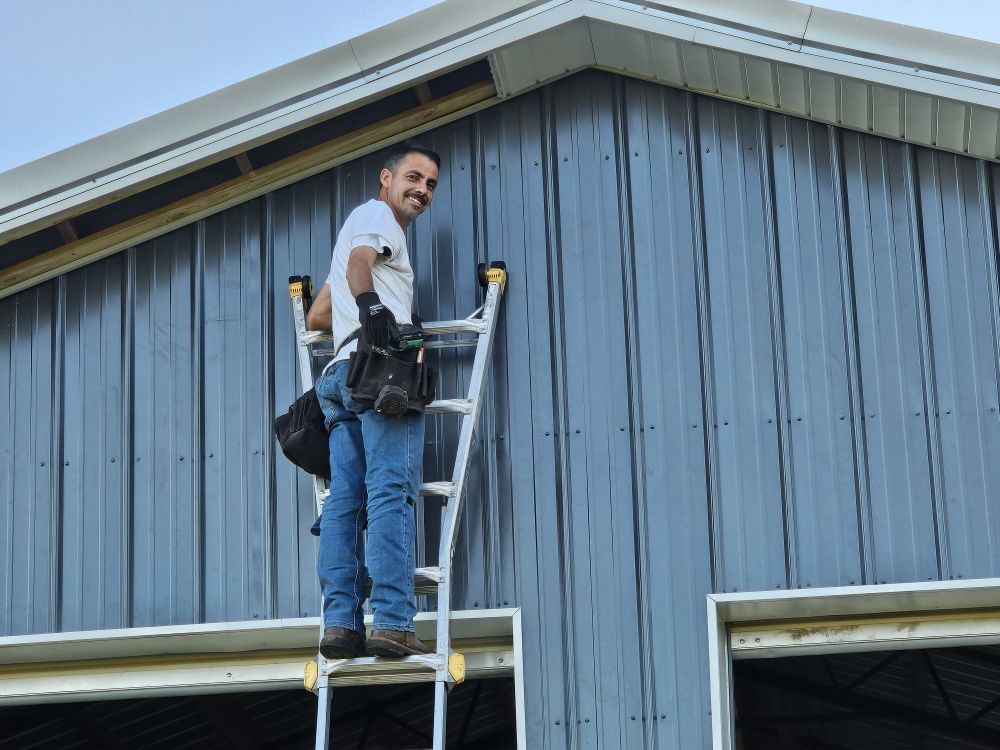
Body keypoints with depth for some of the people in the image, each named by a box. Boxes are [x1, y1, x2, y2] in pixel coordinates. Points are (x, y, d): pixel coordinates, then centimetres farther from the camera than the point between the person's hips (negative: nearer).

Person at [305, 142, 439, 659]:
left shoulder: (361, 224, 36)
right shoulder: (377, 215, 9)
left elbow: (317, 316, 37)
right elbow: (359, 261, -15)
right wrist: (369, 305, -34)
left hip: (342, 374, 9)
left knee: (344, 501, -2)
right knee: (391, 494, -16)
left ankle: (340, 623, -9)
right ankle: (391, 622, -24)